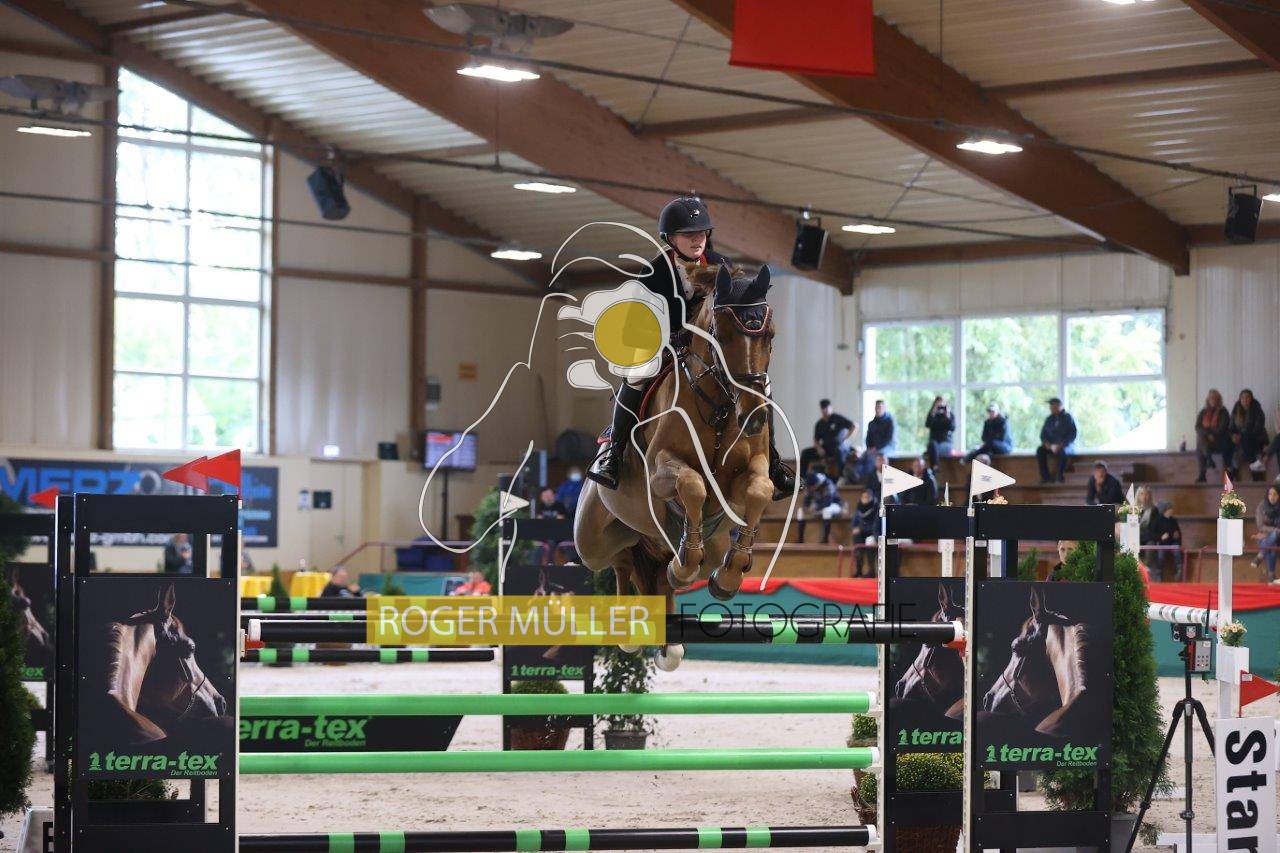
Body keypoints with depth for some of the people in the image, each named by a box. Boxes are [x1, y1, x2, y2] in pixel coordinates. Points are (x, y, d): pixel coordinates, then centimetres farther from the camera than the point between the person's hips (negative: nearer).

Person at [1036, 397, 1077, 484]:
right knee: (1040, 450, -26)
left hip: (1066, 445, -4)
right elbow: (1043, 434, 13)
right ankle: (1045, 476, -28)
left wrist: (1060, 445, -22)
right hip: (1051, 445, 4)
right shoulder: (1049, 419, 12)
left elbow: (1072, 435, -10)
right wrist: (1047, 443, -10)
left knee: (1063, 451, -40)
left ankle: (1060, 476, -26)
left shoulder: (1068, 418, -3)